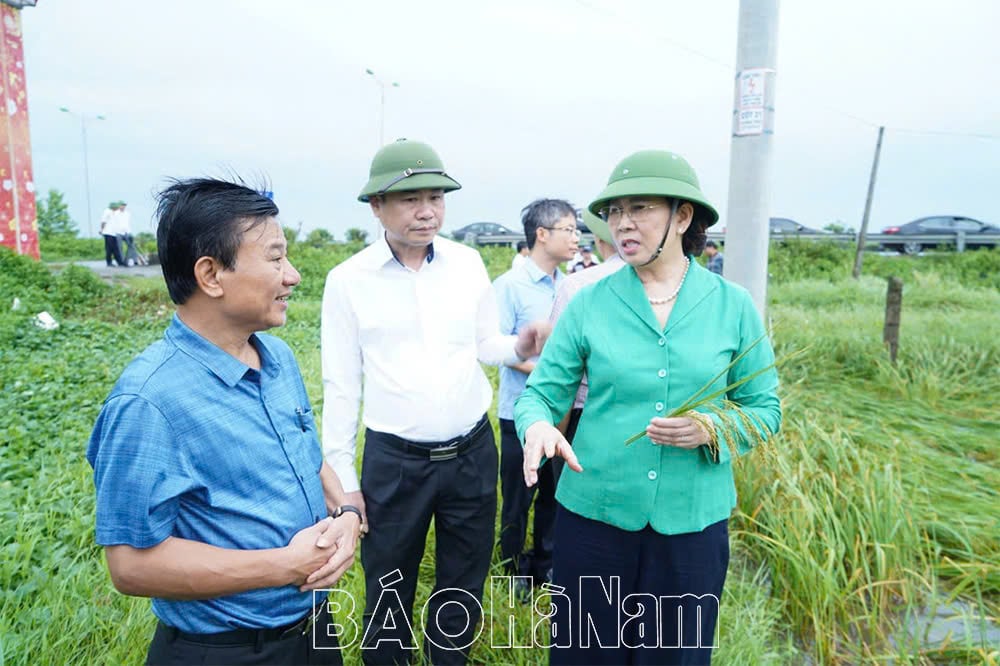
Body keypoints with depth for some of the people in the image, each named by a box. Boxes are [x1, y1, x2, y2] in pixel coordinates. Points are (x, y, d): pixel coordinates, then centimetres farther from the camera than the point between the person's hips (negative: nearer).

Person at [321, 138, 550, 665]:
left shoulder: (468, 263, -2)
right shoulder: (348, 279, -8)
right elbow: (340, 386, -4)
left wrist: (520, 346, -14)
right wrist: (343, 478, -3)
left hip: (473, 453, 3)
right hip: (393, 460, -2)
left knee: (463, 591, 21)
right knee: (387, 593, 17)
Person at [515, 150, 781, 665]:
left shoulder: (732, 306, -3)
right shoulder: (589, 304, -4)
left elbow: (764, 408, 4)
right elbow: (541, 393, -3)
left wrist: (712, 430, -16)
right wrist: (537, 427, -25)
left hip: (692, 522, 1)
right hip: (593, 513, 0)